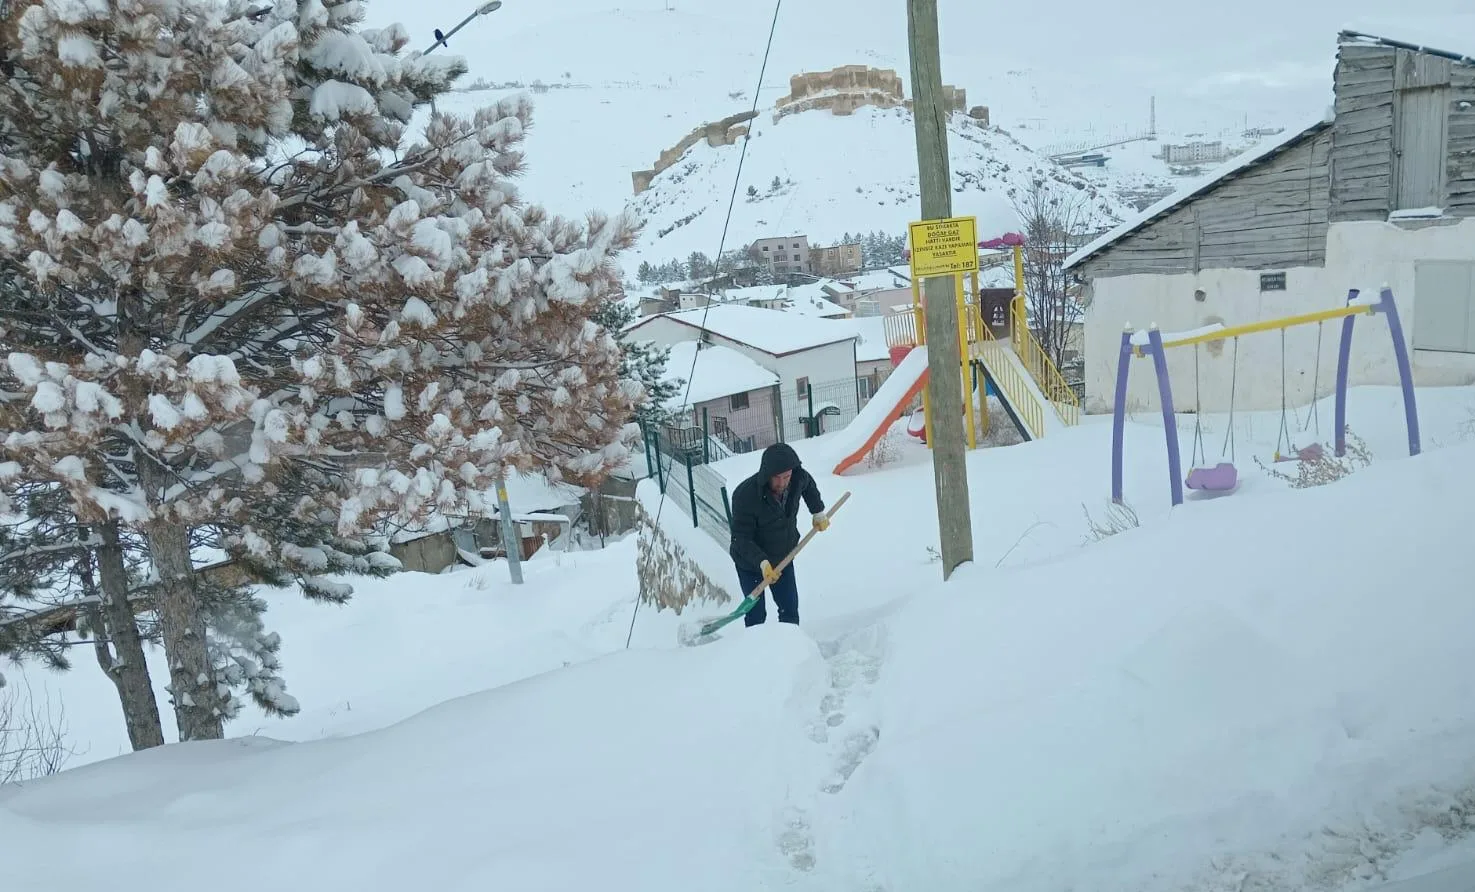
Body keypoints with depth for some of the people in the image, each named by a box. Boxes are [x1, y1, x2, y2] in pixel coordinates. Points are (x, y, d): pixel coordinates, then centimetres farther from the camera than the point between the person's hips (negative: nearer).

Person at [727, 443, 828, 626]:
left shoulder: (798, 479, -18)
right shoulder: (745, 495, -33)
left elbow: (809, 485, 10)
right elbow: (741, 538, -28)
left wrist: (818, 512, 14)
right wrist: (762, 562, -39)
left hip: (783, 557, 5)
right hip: (750, 562, -4)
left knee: (790, 609, 9)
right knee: (756, 614, -4)